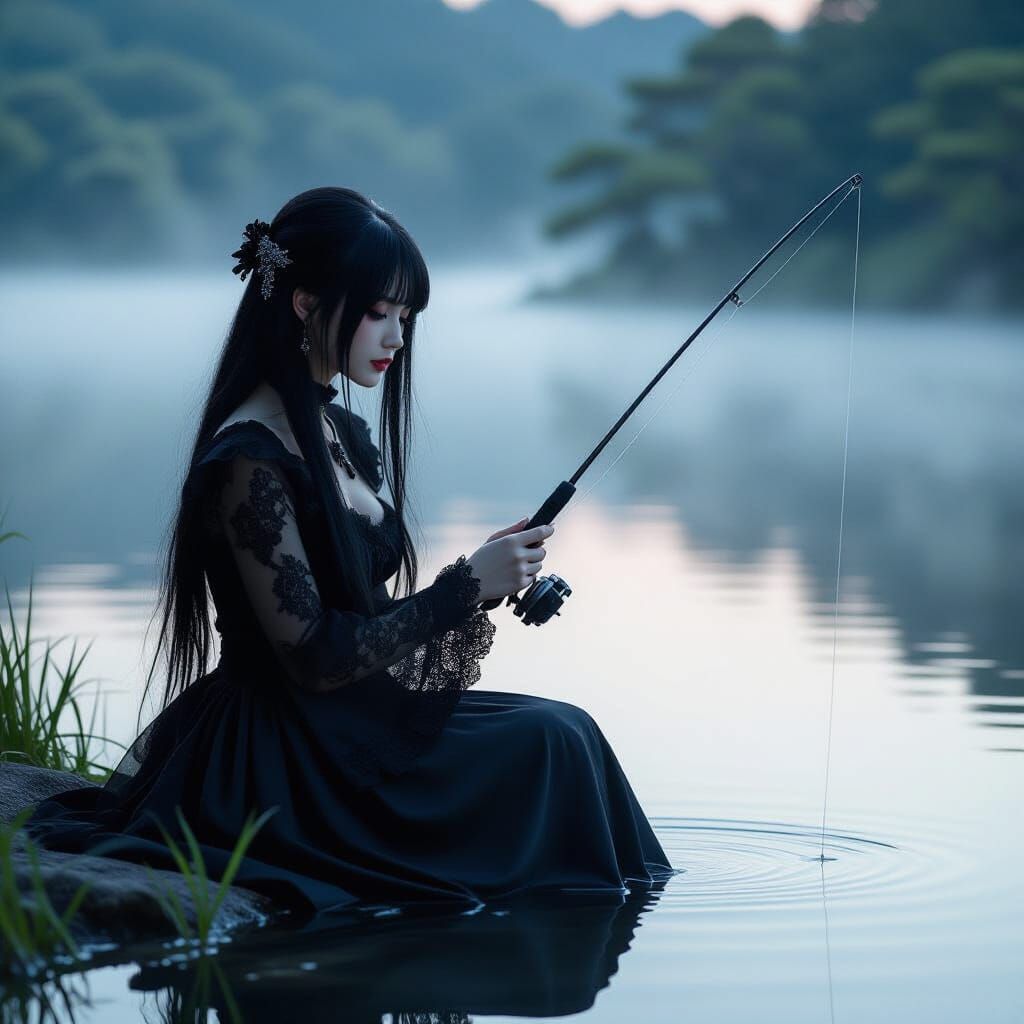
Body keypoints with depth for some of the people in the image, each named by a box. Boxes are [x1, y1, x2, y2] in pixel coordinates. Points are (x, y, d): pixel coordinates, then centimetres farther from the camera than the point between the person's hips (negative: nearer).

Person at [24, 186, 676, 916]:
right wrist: (466, 584, -17)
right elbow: (313, 657, -20)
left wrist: (487, 578, -1)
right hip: (283, 768, -9)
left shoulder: (339, 431, 11)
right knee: (552, 742, -16)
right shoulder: (249, 459, -18)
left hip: (343, 731, 9)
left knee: (562, 734, -4)